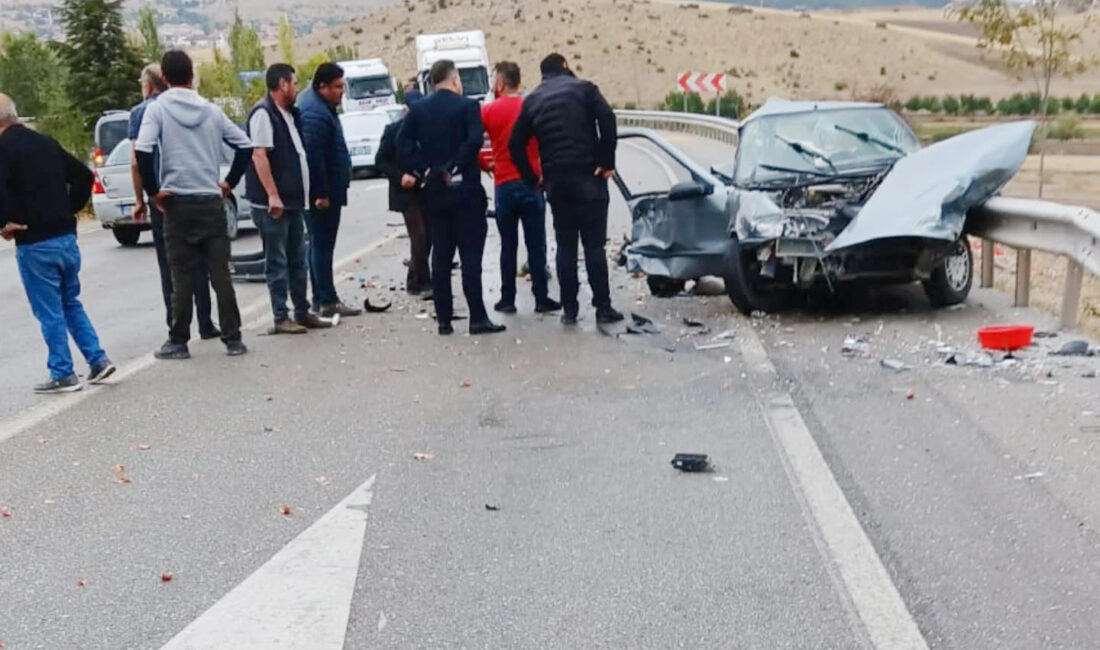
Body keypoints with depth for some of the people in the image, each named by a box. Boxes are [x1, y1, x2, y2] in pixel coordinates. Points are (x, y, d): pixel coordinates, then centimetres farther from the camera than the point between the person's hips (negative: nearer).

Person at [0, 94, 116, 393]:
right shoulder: (45, 142, 11)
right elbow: (83, 176, 16)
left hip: (34, 244, -7)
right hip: (66, 236, 7)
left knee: (49, 312, 2)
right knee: (71, 303, 19)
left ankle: (63, 374, 7)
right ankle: (98, 360, 14)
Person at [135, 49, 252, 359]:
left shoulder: (157, 108, -2)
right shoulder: (211, 110, 9)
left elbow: (142, 151, -15)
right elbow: (244, 145, 9)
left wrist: (154, 190, -6)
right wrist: (229, 182, 13)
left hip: (178, 202, -2)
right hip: (212, 202, 3)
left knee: (182, 277, 3)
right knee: (220, 274, 5)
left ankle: (178, 342, 9)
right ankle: (233, 339, 6)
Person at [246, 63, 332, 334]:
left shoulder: (289, 114, 17)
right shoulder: (263, 113, -12)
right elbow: (259, 155, -20)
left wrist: (303, 194, 18)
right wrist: (272, 195, -25)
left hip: (293, 201, 9)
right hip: (273, 204, -9)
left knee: (298, 261, 13)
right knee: (278, 263, -3)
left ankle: (302, 312, 21)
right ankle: (281, 318, 3)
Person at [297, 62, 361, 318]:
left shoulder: (320, 106, 15)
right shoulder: (315, 114, -19)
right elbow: (314, 156, -25)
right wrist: (322, 193, -22)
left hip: (325, 191, 11)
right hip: (323, 192, -11)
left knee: (319, 244, 14)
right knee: (322, 245, -7)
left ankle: (320, 298, 21)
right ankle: (327, 301, -3)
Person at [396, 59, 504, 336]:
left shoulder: (418, 109, 7)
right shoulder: (467, 106, -6)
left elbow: (403, 142, -2)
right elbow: (475, 140, -19)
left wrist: (422, 170, -2)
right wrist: (454, 167, -12)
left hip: (434, 191, 4)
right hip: (465, 189, -4)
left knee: (440, 255, 8)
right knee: (470, 254, -3)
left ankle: (444, 319, 10)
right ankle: (477, 318, -4)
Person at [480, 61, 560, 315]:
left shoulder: (488, 111, -4)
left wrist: (486, 164, 13)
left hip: (504, 186, 0)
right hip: (531, 183, 0)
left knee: (508, 246, 7)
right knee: (536, 244, 4)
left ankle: (507, 299, 11)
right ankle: (541, 298, 5)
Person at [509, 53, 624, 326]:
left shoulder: (533, 100, 13)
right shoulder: (583, 88, 4)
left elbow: (516, 143, 7)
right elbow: (607, 119, -12)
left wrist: (533, 178, 12)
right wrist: (607, 162, -9)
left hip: (556, 180, 3)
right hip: (588, 176, -3)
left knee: (565, 245, 10)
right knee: (594, 244, 0)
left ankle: (569, 309, 8)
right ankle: (603, 307, -1)